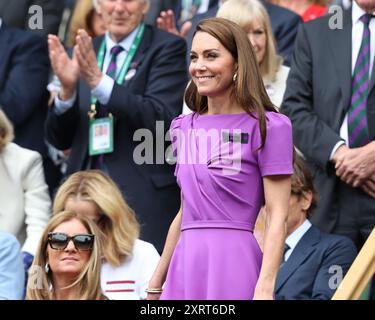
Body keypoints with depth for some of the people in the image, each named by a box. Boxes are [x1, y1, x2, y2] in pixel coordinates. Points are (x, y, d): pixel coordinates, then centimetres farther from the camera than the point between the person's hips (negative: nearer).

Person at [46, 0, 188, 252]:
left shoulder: (167, 48, 1)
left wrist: (99, 81, -18)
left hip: (144, 198, -4)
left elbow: (163, 120, -13)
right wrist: (67, 88, -6)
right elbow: (59, 139, 14)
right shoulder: (84, 53, 15)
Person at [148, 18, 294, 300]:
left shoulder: (267, 127, -4)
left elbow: (278, 218, -9)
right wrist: (156, 284, 20)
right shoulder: (185, 127, 15)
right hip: (185, 264, 6)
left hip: (233, 265, -6)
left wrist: (264, 288, -19)